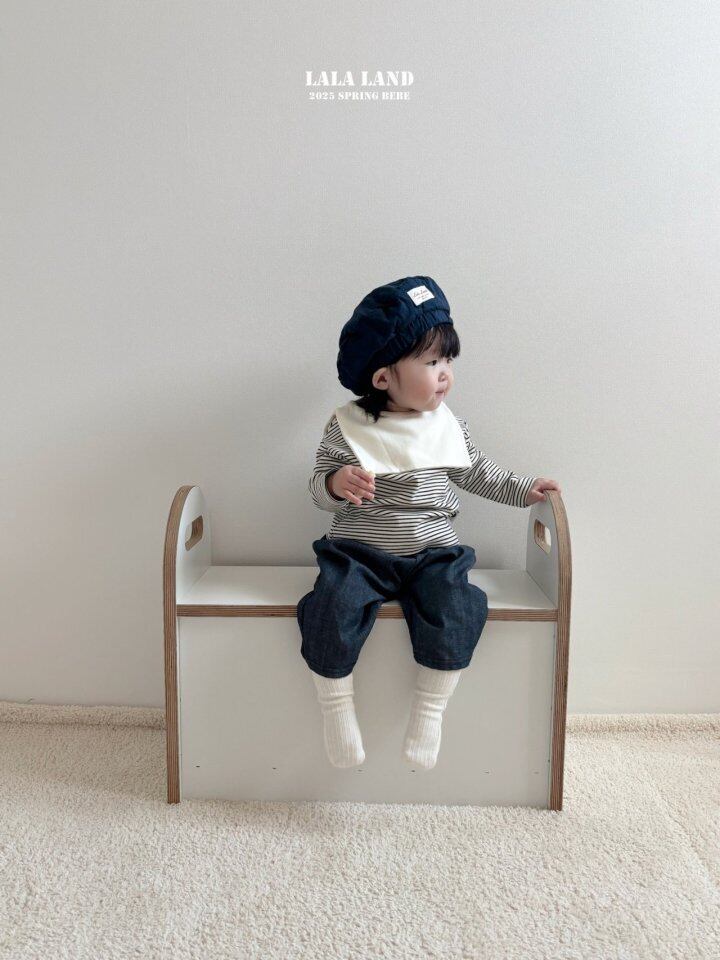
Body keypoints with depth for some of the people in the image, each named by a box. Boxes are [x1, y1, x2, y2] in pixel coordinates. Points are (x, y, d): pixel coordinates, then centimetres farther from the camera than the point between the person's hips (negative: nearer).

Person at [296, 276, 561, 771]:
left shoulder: (448, 424, 4)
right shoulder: (347, 427, -7)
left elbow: (475, 470, 20)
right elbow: (319, 488, -4)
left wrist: (521, 488, 17)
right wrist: (336, 483, -25)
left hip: (433, 552, 2)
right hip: (358, 552, -2)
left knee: (455, 610, -24)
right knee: (332, 609, -25)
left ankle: (430, 709, -2)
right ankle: (337, 707, -1)